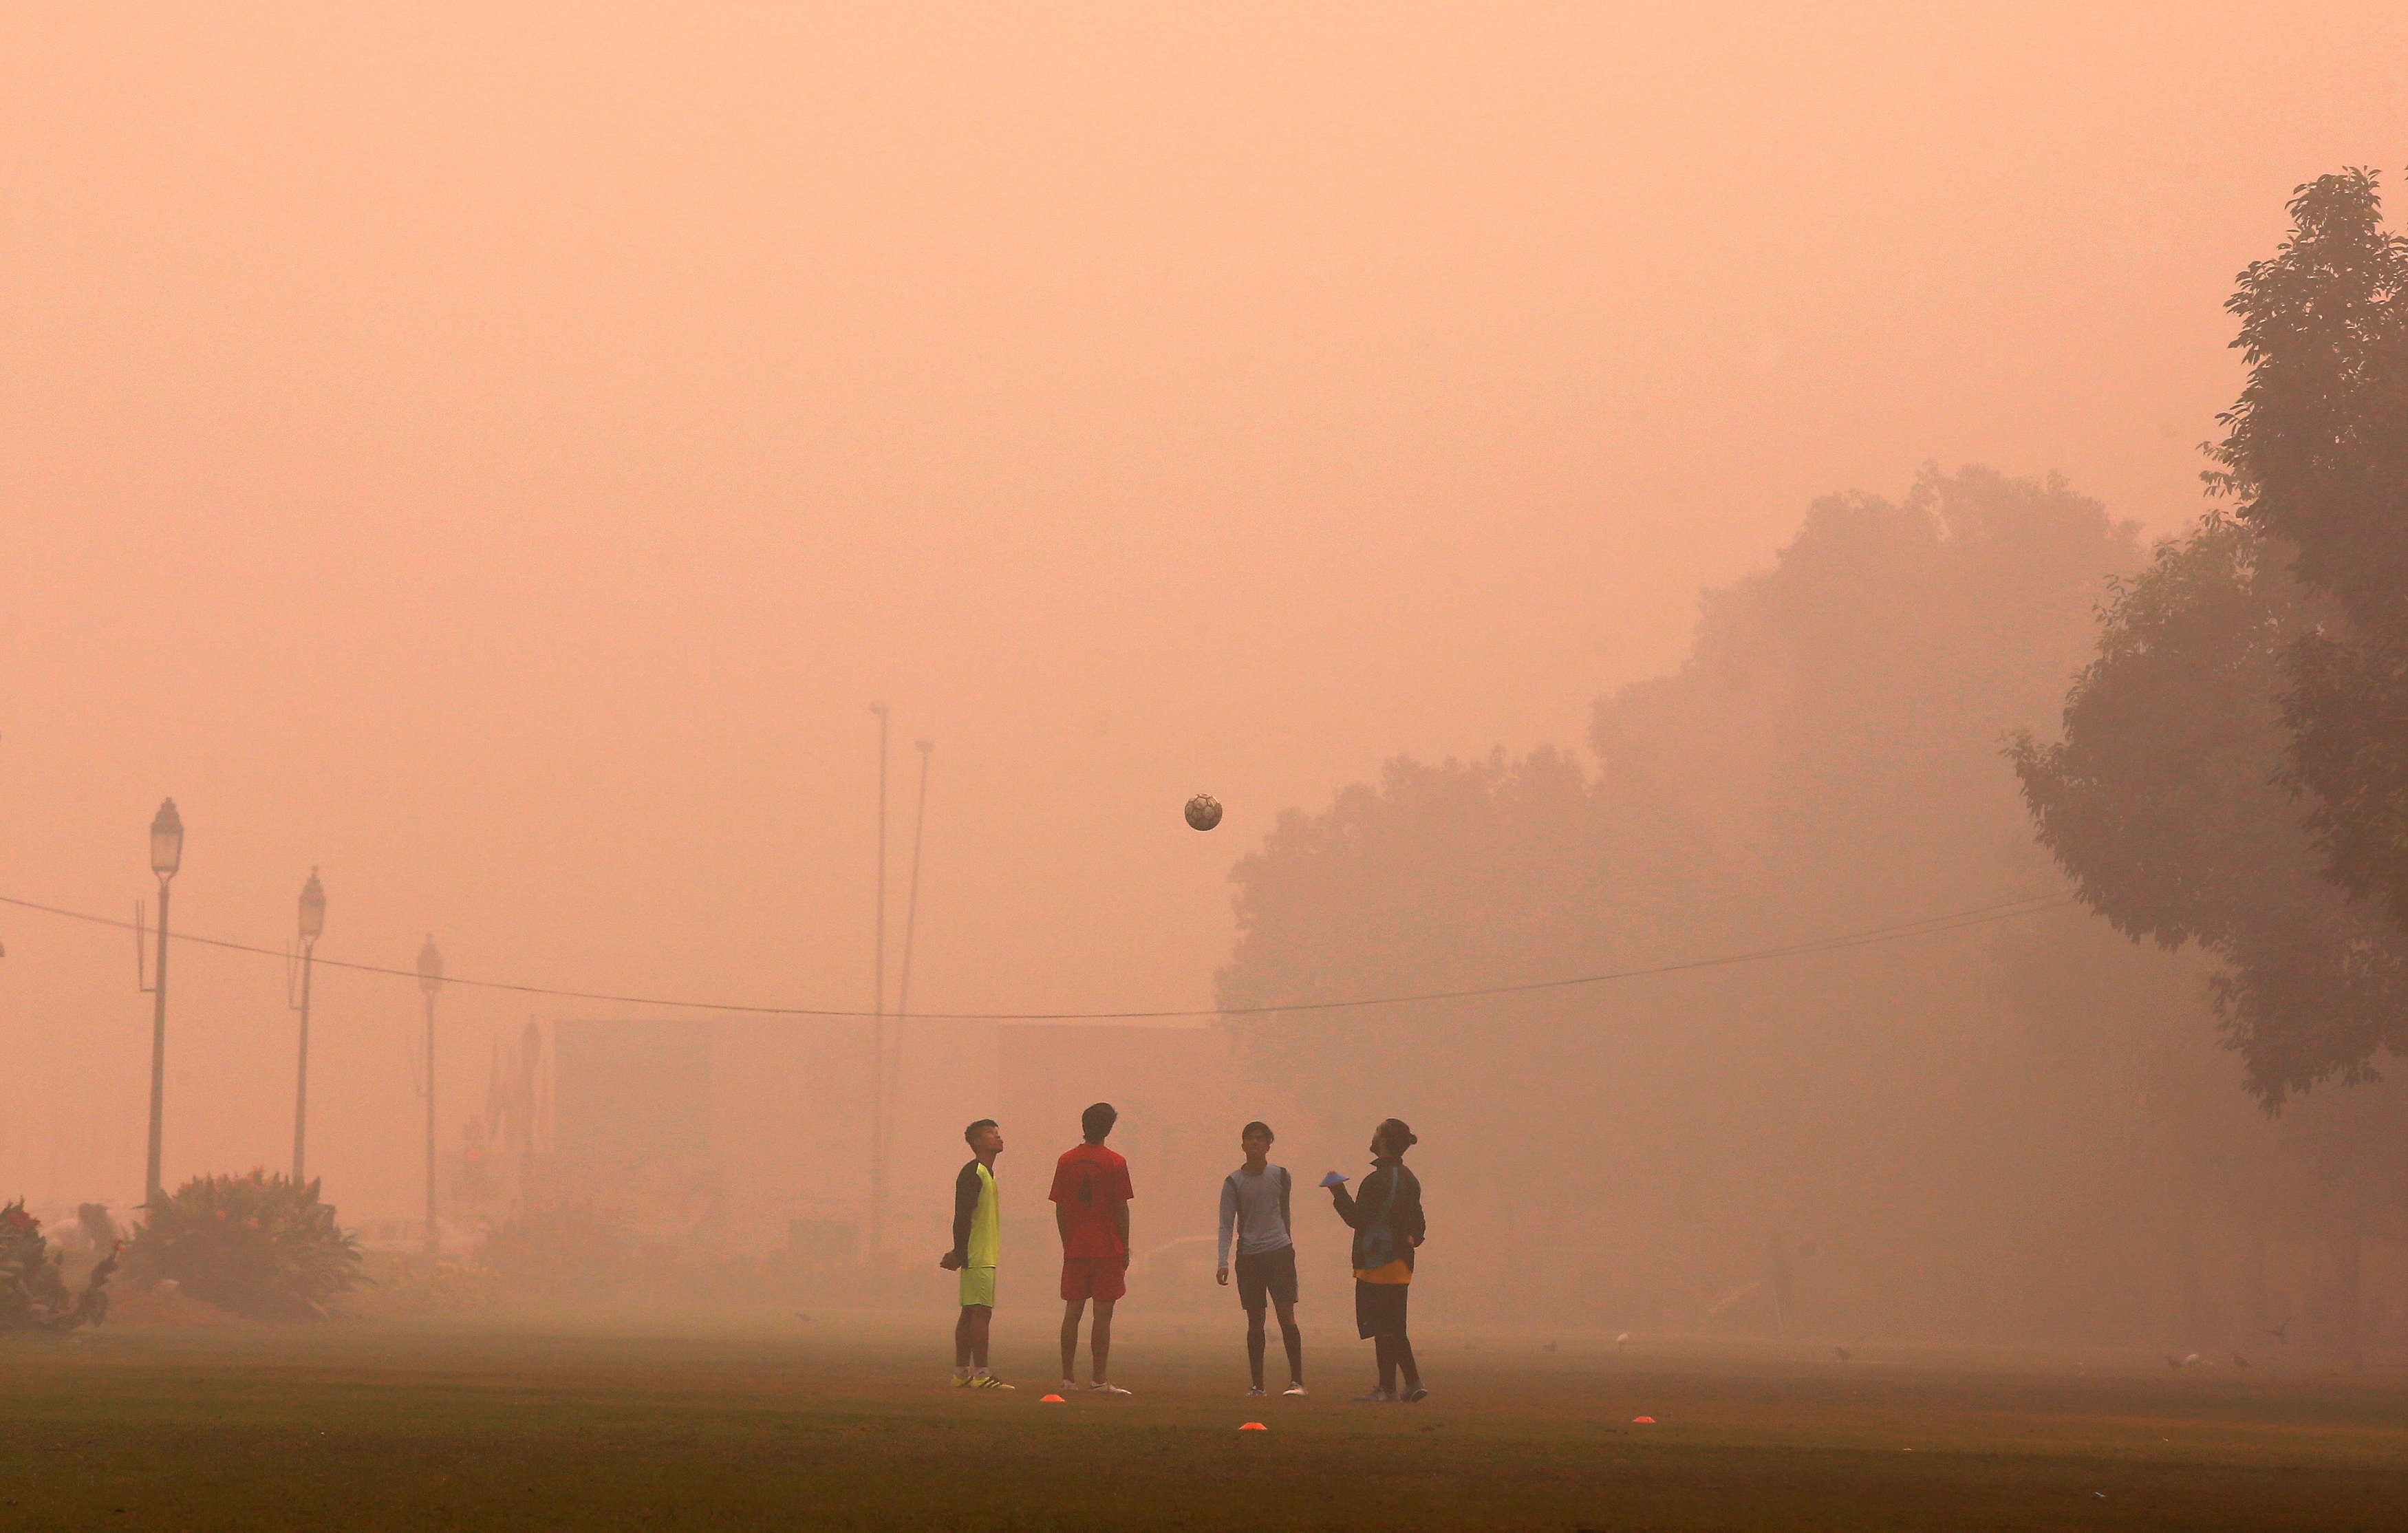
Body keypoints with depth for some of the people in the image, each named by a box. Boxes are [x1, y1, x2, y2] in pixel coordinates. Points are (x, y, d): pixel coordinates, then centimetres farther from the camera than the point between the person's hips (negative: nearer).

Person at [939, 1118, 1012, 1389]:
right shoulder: (973, 1174, -12)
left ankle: (961, 1374, 11)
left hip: (984, 1257, 10)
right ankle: (981, 1375, -13)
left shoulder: (985, 1174, 19)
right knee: (981, 1311, -11)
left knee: (971, 1313, 9)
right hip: (979, 1258, -10)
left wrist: (959, 1254, 16)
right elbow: (962, 1218, -18)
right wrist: (961, 1255, -20)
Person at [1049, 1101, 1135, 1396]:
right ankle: (1099, 1380, -4)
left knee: (1072, 1312, 8)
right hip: (1108, 1249, -4)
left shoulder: (1066, 1161, 4)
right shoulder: (1115, 1163, -6)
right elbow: (1121, 1209, -6)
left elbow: (1060, 1209, 6)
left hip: (1075, 1250, 4)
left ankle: (1067, 1377, 8)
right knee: (1103, 1314, -3)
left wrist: (1067, 1244, 15)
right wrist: (1125, 1248, 3)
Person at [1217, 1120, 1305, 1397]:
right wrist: (1223, 1264, -8)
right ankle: (1257, 1383, 8)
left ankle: (1297, 1381, -10)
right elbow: (1226, 1225, 1)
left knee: (1286, 1316, -9)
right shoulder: (1234, 1182, 4)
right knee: (1255, 1322, 3)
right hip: (1248, 1257, 1)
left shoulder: (1280, 1176, 7)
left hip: (1279, 1252, 0)